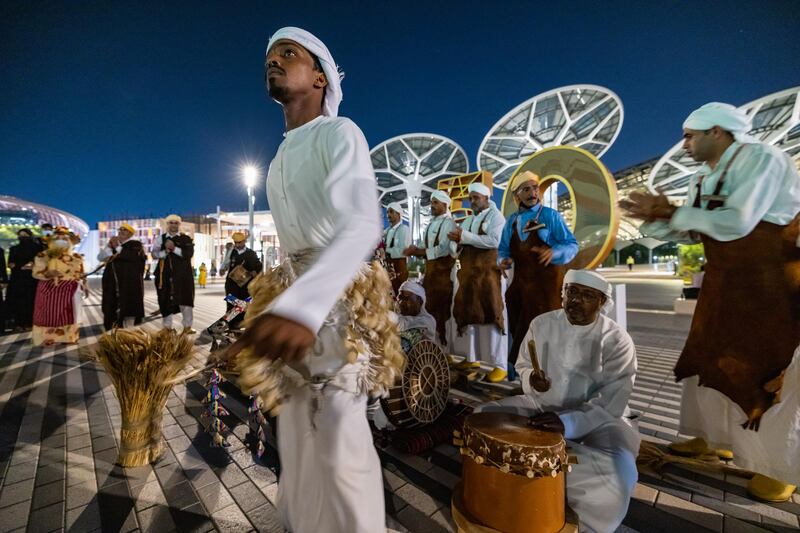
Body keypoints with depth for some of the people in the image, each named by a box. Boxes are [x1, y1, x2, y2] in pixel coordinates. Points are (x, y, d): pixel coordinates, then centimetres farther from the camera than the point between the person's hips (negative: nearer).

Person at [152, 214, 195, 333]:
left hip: (182, 273, -2)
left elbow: (189, 253, -10)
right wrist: (166, 251, -15)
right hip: (165, 273, 2)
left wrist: (174, 248, -18)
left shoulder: (186, 239, 5)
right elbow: (154, 253, 1)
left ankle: (187, 326, 8)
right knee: (166, 300, 5)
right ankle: (167, 327, 16)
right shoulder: (161, 238, 10)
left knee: (185, 299, -1)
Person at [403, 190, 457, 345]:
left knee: (442, 310, 1)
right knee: (430, 307, 14)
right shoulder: (431, 224, 13)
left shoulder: (449, 223, -11)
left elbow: (443, 249, -22)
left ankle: (443, 343, 14)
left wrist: (417, 251, -20)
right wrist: (415, 249, -7)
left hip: (444, 271, -8)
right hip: (430, 270, 8)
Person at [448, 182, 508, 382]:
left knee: (491, 317, -7)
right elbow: (459, 247, 17)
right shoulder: (468, 220, 18)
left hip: (488, 274, -7)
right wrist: (457, 240, -6)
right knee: (467, 314, 9)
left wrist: (464, 236, -18)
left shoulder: (496, 216, -2)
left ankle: (500, 365, -1)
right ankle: (471, 357, 21)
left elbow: (494, 241, -19)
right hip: (468, 274, 7)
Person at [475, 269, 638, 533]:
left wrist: (568, 423, -34)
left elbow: (611, 401, -19)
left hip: (596, 418, -3)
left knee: (617, 470, -32)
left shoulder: (617, 340, -12)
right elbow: (522, 365, 10)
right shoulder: (541, 323, -1)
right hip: (541, 407, 3)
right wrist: (531, 378, -14)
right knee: (483, 416, -14)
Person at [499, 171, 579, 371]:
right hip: (521, 282, 5)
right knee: (519, 330, 12)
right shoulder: (511, 221, 9)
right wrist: (504, 260, -9)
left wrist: (553, 252, -27)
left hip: (546, 281, -4)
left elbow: (572, 245, -6)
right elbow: (503, 249, 14)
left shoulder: (550, 216, -4)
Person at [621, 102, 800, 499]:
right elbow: (688, 232, 5)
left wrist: (673, 211, -20)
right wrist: (651, 217, -9)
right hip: (727, 283, 8)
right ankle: (709, 436, 30)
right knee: (711, 361, 13)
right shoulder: (701, 180, 5)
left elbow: (735, 223, -29)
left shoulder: (761, 159, -17)